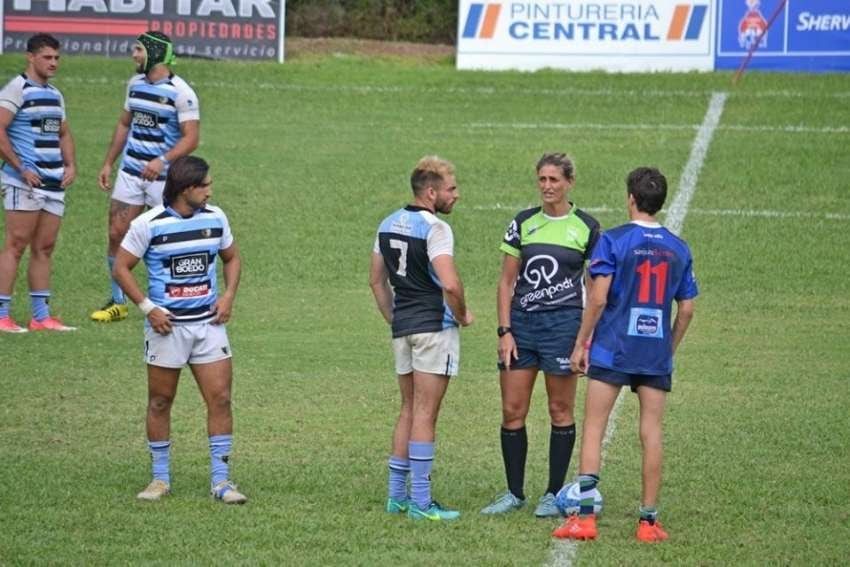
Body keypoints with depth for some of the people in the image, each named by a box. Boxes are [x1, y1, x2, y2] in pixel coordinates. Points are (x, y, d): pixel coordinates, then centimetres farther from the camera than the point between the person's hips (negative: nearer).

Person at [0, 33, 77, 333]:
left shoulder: (55, 94, 18)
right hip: (25, 182, -8)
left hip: (54, 184, 8)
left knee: (44, 248, 8)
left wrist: (70, 164, 10)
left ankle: (41, 315, 12)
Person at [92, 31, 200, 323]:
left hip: (164, 176, -7)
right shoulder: (135, 84, 10)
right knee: (117, 233, 3)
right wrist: (108, 162, 19)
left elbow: (191, 137, -17)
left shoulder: (180, 92, -13)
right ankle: (118, 302, 13)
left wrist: (163, 161, -30)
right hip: (131, 172, 7)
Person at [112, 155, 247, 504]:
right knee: (160, 402, 6)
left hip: (208, 322, 3)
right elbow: (121, 268, -5)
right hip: (167, 325, -3)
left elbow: (232, 259, 18)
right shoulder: (149, 224, -10)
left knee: (220, 398, -4)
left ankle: (221, 480, 2)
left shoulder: (215, 218, 3)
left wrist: (228, 295, 2)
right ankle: (161, 478, 18)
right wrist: (147, 307, -13)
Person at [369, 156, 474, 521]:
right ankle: (420, 502, -4)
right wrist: (463, 316, -7)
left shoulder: (388, 225, 11)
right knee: (425, 413, -5)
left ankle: (397, 495, 17)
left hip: (403, 327, 8)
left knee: (409, 409, 16)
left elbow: (377, 280, 17)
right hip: (435, 327, -8)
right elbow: (450, 284, -24)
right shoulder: (434, 228, -15)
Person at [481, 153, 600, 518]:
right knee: (512, 411, 2)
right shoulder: (523, 224, 7)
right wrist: (505, 331, -1)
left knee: (560, 411, 2)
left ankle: (555, 494, 11)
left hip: (563, 323, -3)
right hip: (521, 322, 3)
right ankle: (514, 492, 12)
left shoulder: (586, 227, 0)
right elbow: (507, 282, 8)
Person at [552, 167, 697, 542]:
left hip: (612, 351, -3)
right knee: (651, 433, 5)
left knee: (593, 429, 1)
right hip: (657, 355, 3)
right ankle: (649, 521, 6)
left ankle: (585, 516, -6)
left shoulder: (614, 240, -6)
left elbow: (598, 298, -11)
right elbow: (686, 308, 9)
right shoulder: (679, 249, 7)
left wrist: (581, 344, -3)